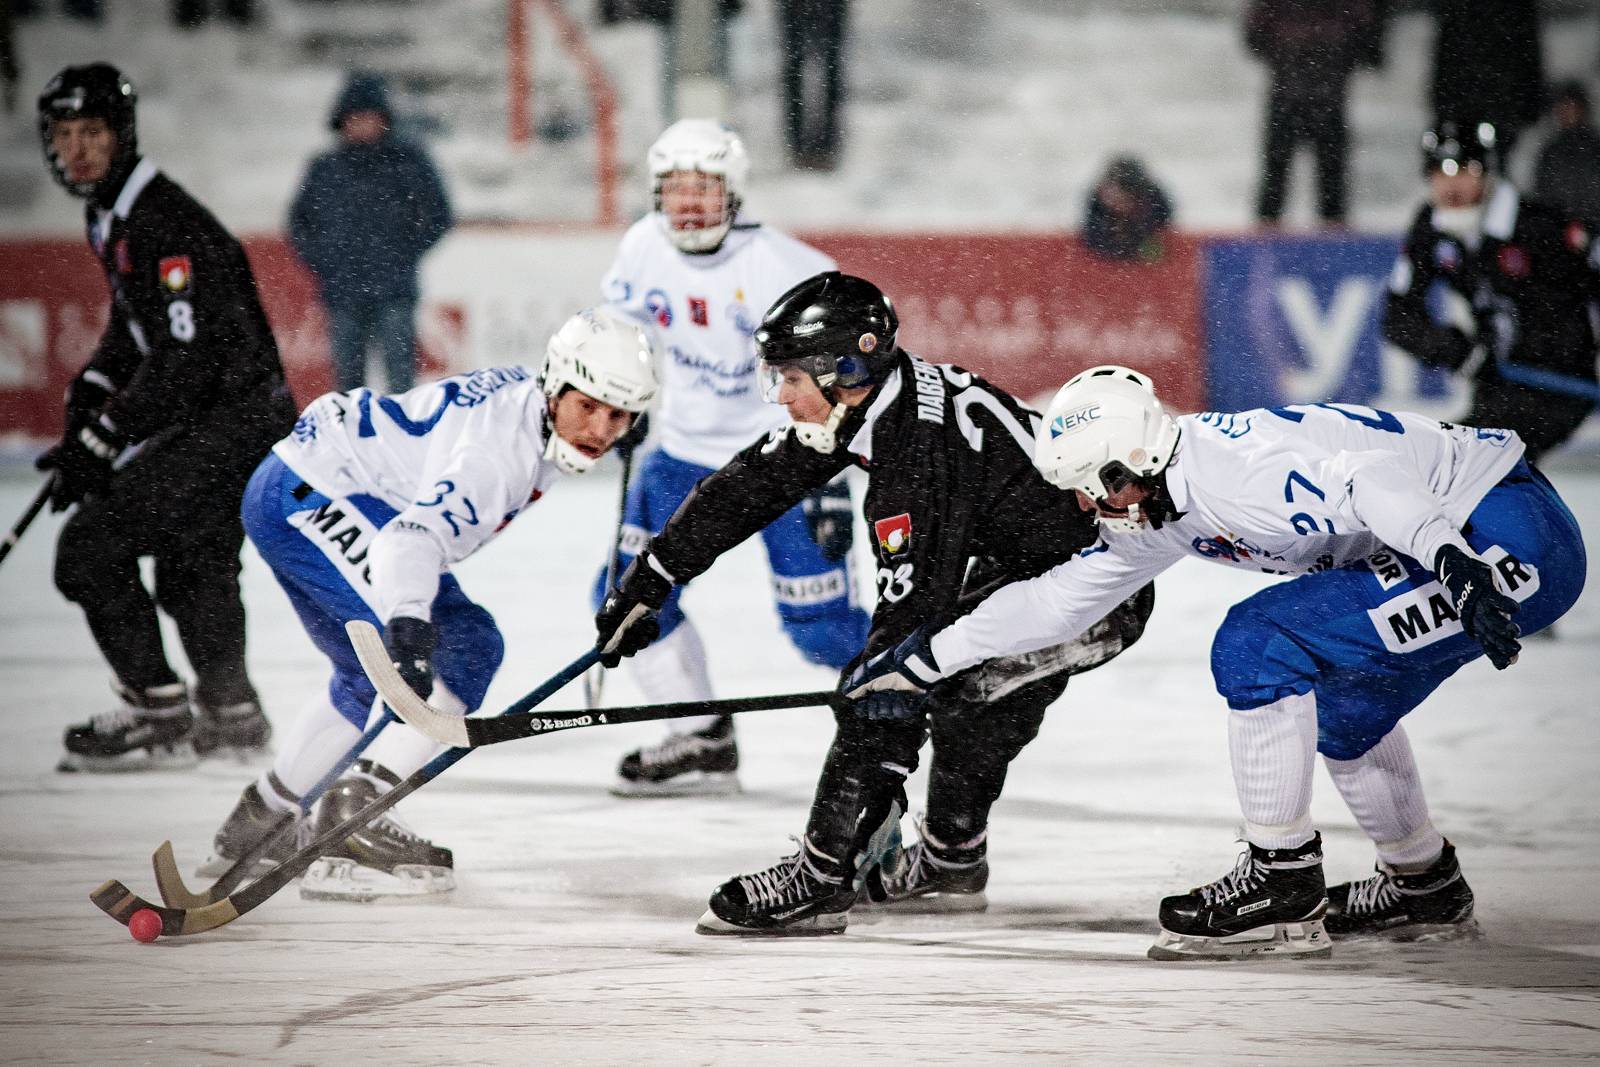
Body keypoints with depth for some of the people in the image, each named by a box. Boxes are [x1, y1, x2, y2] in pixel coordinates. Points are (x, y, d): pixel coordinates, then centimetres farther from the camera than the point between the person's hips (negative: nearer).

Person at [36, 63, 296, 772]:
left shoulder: (163, 223, -22)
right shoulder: (109, 216, 10)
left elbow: (183, 360, -27)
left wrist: (100, 441, -25)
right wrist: (90, 390, 7)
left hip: (231, 418, -10)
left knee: (90, 547, -13)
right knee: (190, 564, 25)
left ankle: (158, 719, -8)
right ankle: (231, 713, 43)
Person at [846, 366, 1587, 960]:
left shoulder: (1235, 461, -17)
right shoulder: (1163, 515, 14)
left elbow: (1375, 478, -30)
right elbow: (1058, 598, 24)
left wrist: (1459, 564, -42)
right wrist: (920, 660, 26)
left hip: (1510, 540, -10)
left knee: (1258, 646, -13)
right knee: (1335, 699, 25)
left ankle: (1283, 889, -7)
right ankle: (1423, 884, 38)